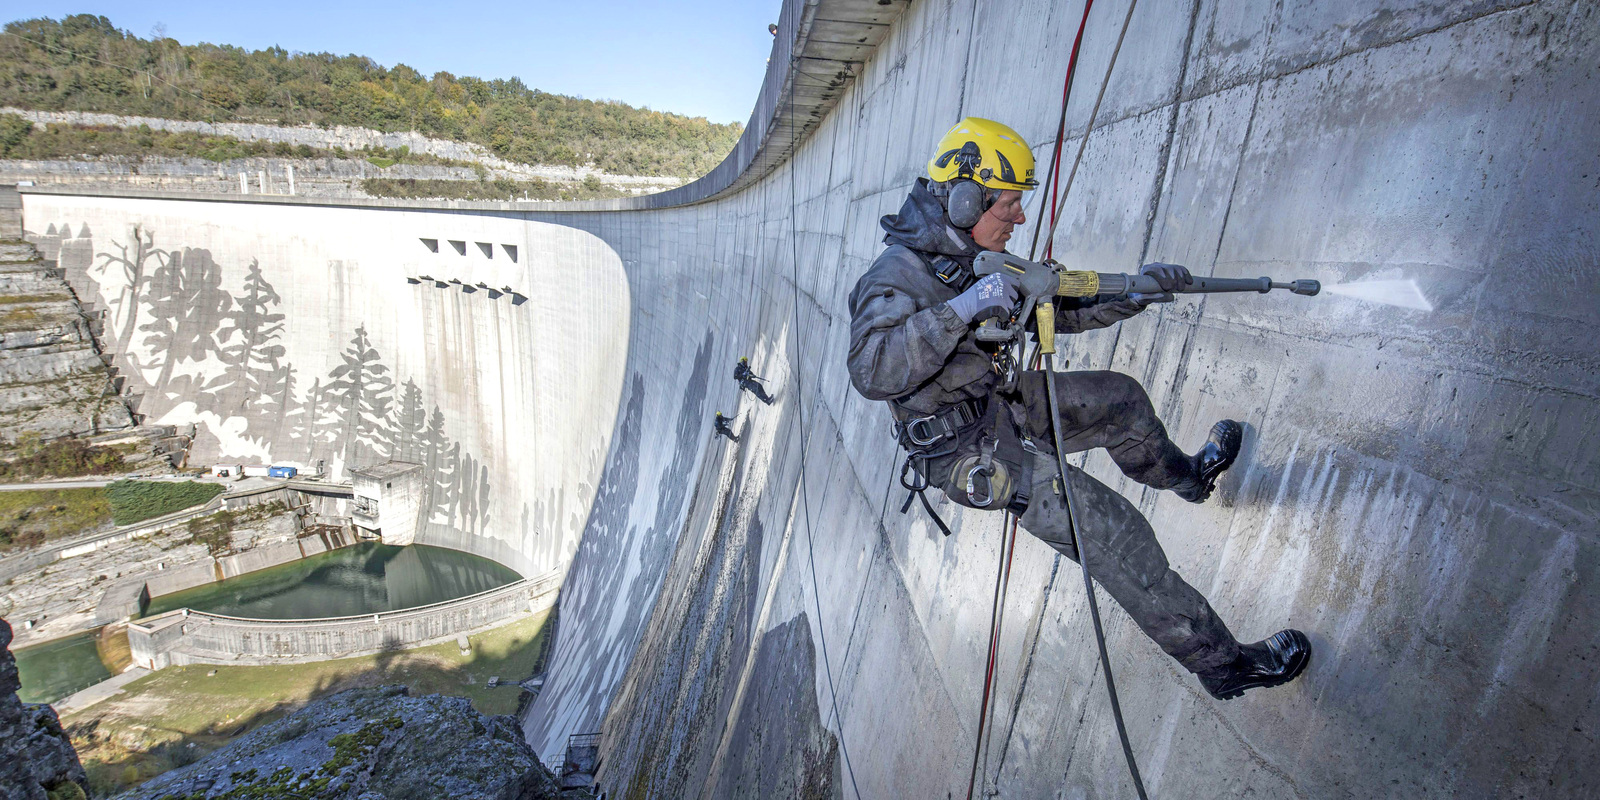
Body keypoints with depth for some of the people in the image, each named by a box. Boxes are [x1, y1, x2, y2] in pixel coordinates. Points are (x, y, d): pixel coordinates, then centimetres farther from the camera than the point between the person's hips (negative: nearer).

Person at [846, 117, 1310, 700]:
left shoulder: (977, 258, 3)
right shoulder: (897, 278, -25)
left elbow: (1060, 308, 11)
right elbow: (872, 372, -42)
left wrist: (1136, 293, 0)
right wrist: (962, 308, -44)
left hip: (1005, 405, 9)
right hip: (973, 452, -9)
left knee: (1121, 397, 21)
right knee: (1117, 534, -6)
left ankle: (1185, 476, 52)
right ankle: (1222, 663, 15)